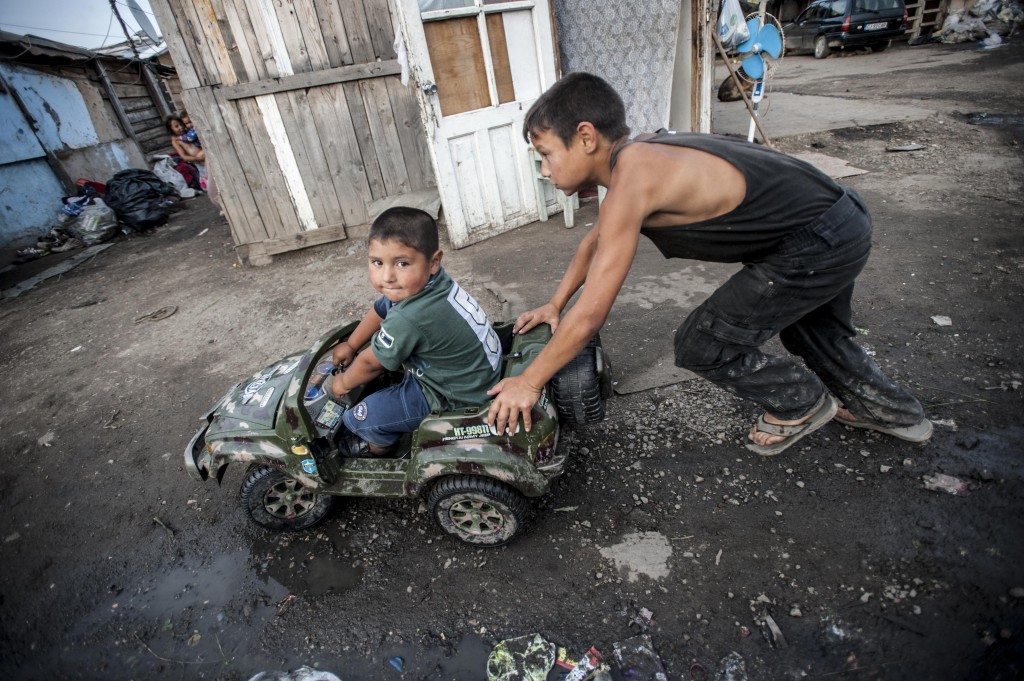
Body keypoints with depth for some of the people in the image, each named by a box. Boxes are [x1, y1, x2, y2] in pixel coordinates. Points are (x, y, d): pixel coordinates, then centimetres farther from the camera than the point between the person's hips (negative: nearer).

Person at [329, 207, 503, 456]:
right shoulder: (421, 283, -10)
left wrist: (344, 383, 6)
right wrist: (351, 345, 22)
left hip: (457, 395, -9)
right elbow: (379, 311, 11)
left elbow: (370, 363, -14)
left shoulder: (408, 320, -35)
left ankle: (382, 445, 30)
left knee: (357, 418, -2)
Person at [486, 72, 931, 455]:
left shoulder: (632, 180, -27)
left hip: (820, 242, -10)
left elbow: (590, 315, -26)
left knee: (700, 346, -4)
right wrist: (554, 306, 18)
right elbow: (595, 241, 18)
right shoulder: (634, 158, 2)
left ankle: (802, 404, 22)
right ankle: (889, 409, 52)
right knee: (811, 329, 31)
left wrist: (529, 382, -14)